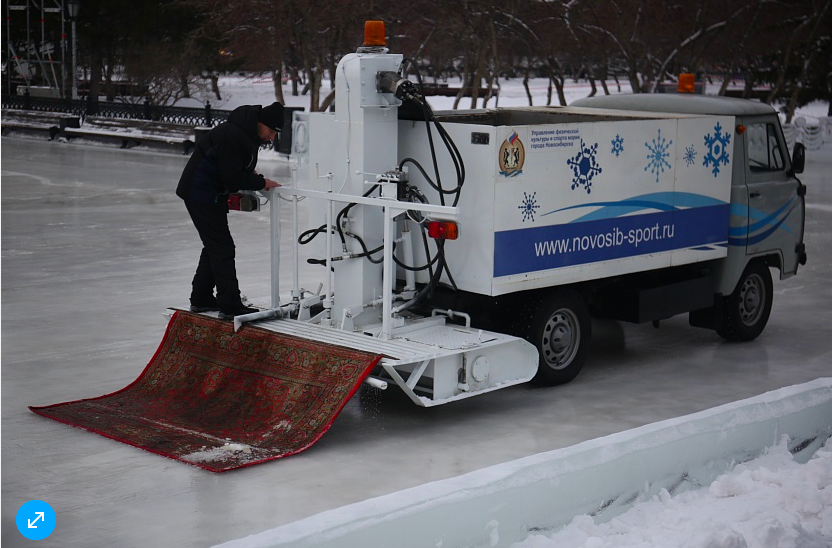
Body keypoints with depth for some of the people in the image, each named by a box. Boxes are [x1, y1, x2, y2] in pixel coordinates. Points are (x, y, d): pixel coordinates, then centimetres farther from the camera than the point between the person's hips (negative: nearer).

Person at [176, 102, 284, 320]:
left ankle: (201, 299, 26)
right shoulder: (232, 135, -27)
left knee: (215, 246, 16)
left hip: (212, 193, 11)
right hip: (201, 193, -10)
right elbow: (232, 178, -26)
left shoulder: (249, 134, 5)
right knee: (222, 247, -11)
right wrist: (261, 182, -16)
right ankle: (230, 306, -11)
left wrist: (250, 173, 2)